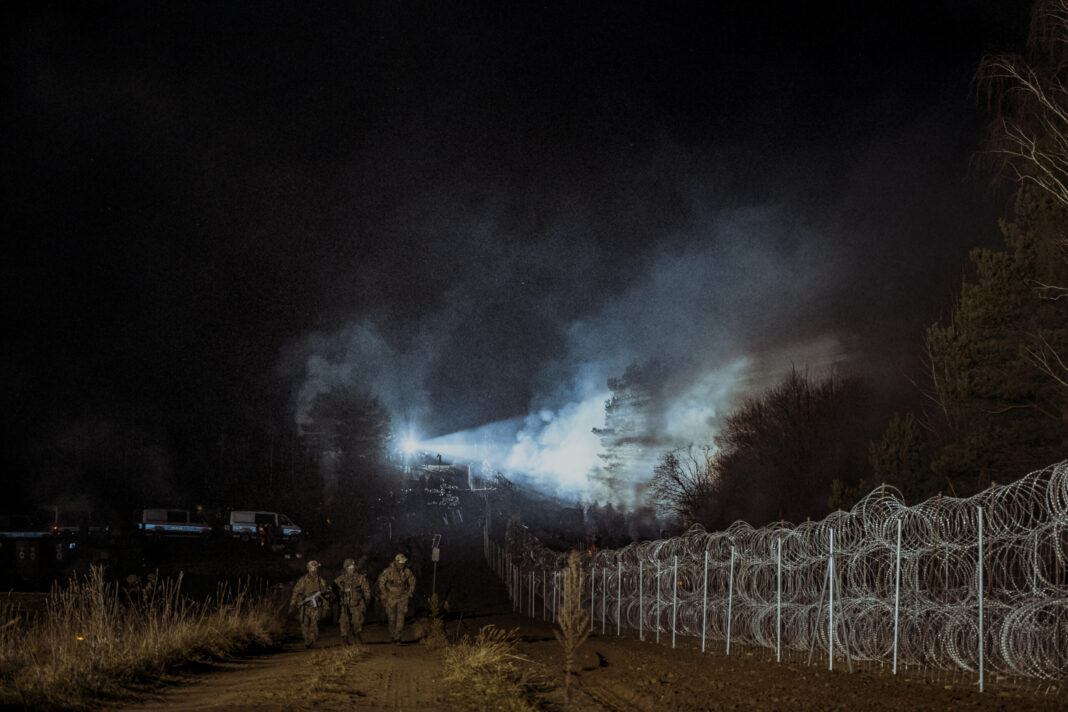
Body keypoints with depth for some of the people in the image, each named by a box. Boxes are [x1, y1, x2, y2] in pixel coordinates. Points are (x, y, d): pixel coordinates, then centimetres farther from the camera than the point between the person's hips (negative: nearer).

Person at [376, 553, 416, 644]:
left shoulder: (407, 571, -10)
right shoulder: (388, 570, -18)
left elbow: (412, 581, 10)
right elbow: (381, 582, -7)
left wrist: (410, 592, 8)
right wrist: (384, 595, -4)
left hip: (402, 597, 1)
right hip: (391, 598, -1)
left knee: (400, 617, -7)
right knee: (391, 617, 10)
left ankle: (397, 636, -1)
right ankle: (392, 634, 30)